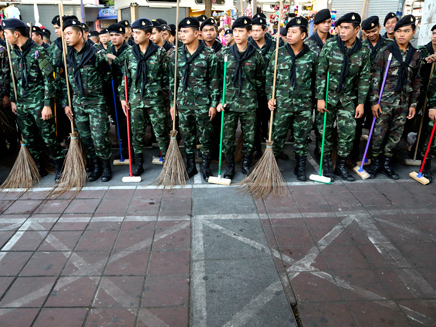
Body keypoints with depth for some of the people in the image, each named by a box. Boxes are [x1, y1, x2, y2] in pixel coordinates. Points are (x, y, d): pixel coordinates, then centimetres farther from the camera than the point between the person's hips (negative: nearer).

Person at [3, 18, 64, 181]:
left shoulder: (38, 51, -10)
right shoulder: (13, 53, 11)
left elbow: (48, 79, -12)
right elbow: (13, 78, 18)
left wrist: (47, 104, -16)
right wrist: (13, 100, 14)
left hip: (38, 103, -7)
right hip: (21, 103, 7)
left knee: (48, 136, -1)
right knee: (28, 138, 12)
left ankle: (59, 167, 13)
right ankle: (38, 167, 26)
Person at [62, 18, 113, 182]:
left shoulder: (96, 54, -8)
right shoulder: (68, 57, 7)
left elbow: (107, 75, 2)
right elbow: (65, 82, 11)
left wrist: (94, 88, 5)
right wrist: (66, 103, 7)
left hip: (96, 102, -5)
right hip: (78, 103, 5)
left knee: (99, 137, -6)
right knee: (85, 138, 8)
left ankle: (106, 167, 11)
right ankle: (95, 167, 21)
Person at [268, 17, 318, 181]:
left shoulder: (312, 56, 3)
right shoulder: (278, 54, 2)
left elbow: (317, 79, 9)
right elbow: (269, 77, 5)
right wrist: (270, 97, -2)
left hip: (304, 105, 1)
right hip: (282, 104, 0)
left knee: (301, 138, 9)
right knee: (277, 135, 5)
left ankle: (300, 167, 25)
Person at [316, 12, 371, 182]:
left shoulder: (363, 51, -1)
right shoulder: (330, 46, -7)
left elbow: (364, 78, 3)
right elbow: (320, 74, -7)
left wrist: (361, 103, -1)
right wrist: (320, 98, -12)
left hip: (348, 99, 2)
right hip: (328, 96, -1)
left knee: (348, 133, -1)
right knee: (326, 131, 5)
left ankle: (341, 165, 16)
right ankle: (327, 163, 21)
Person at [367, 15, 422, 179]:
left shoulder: (416, 55, 9)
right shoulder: (385, 52, -3)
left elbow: (416, 81, 13)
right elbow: (375, 77, -5)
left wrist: (413, 104, 9)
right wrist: (374, 101, -10)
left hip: (403, 103, 4)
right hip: (384, 101, -4)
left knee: (396, 134, 9)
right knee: (379, 133, 0)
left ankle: (387, 163, 22)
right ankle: (375, 162, 16)